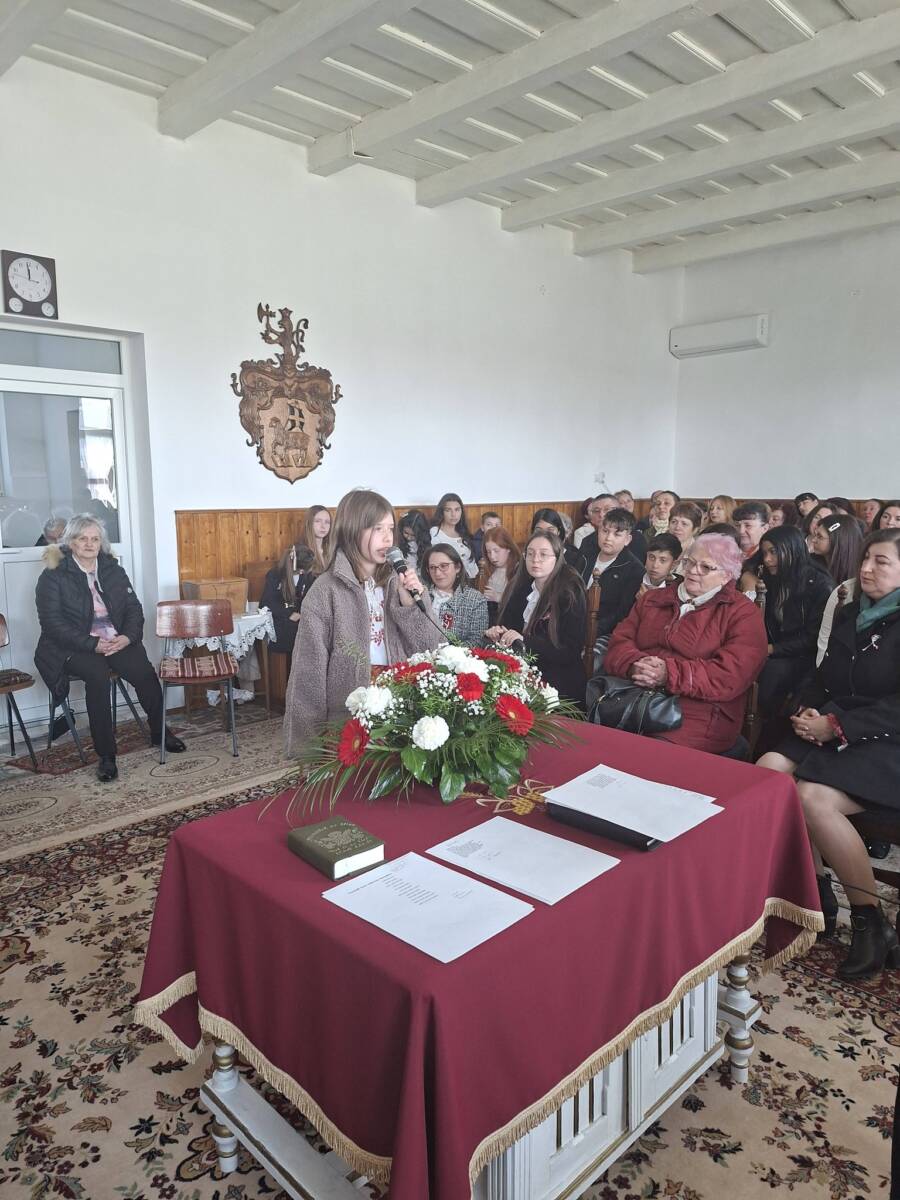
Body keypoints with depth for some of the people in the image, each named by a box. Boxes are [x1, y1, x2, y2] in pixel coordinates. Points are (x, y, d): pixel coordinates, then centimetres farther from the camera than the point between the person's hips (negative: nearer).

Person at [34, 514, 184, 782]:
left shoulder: (113, 570, 12)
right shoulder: (53, 576, -2)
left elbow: (134, 607, 9)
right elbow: (52, 622, -10)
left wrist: (127, 636, -12)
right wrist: (92, 645, -20)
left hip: (117, 641, 4)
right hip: (74, 647, -3)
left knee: (145, 672, -22)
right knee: (98, 675, -33)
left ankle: (159, 732, 4)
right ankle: (106, 756, -24)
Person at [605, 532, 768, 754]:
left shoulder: (743, 615, 6)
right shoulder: (652, 599, 23)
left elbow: (731, 676, -9)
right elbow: (619, 643, 13)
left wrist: (669, 674, -17)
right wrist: (635, 665, -11)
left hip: (695, 719, -4)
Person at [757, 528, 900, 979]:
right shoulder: (847, 616, 17)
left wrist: (835, 725, -19)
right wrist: (808, 712, -2)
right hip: (833, 734, 7)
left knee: (812, 797, -31)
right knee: (767, 769, -20)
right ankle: (815, 891, -5)